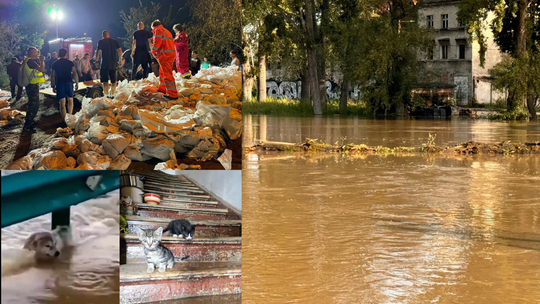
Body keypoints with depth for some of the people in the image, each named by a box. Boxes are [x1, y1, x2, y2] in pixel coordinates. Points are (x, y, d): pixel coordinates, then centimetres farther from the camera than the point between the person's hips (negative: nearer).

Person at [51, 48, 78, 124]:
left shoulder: (55, 64, 3)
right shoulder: (70, 63, 0)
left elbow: (53, 76, 4)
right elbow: (75, 74, -2)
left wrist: (53, 86, 10)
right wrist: (77, 83, 7)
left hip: (59, 84, 0)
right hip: (69, 82, 0)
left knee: (62, 103, 2)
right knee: (70, 100, 18)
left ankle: (65, 120, 3)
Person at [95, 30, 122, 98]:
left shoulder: (101, 42, -1)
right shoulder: (115, 41, 10)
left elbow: (98, 52, -7)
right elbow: (120, 50, 7)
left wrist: (96, 60, 5)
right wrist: (120, 60, 14)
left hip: (105, 63, -4)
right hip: (113, 63, 4)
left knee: (105, 80, -5)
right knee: (113, 80, 11)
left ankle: (106, 94, -12)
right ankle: (112, 94, 16)